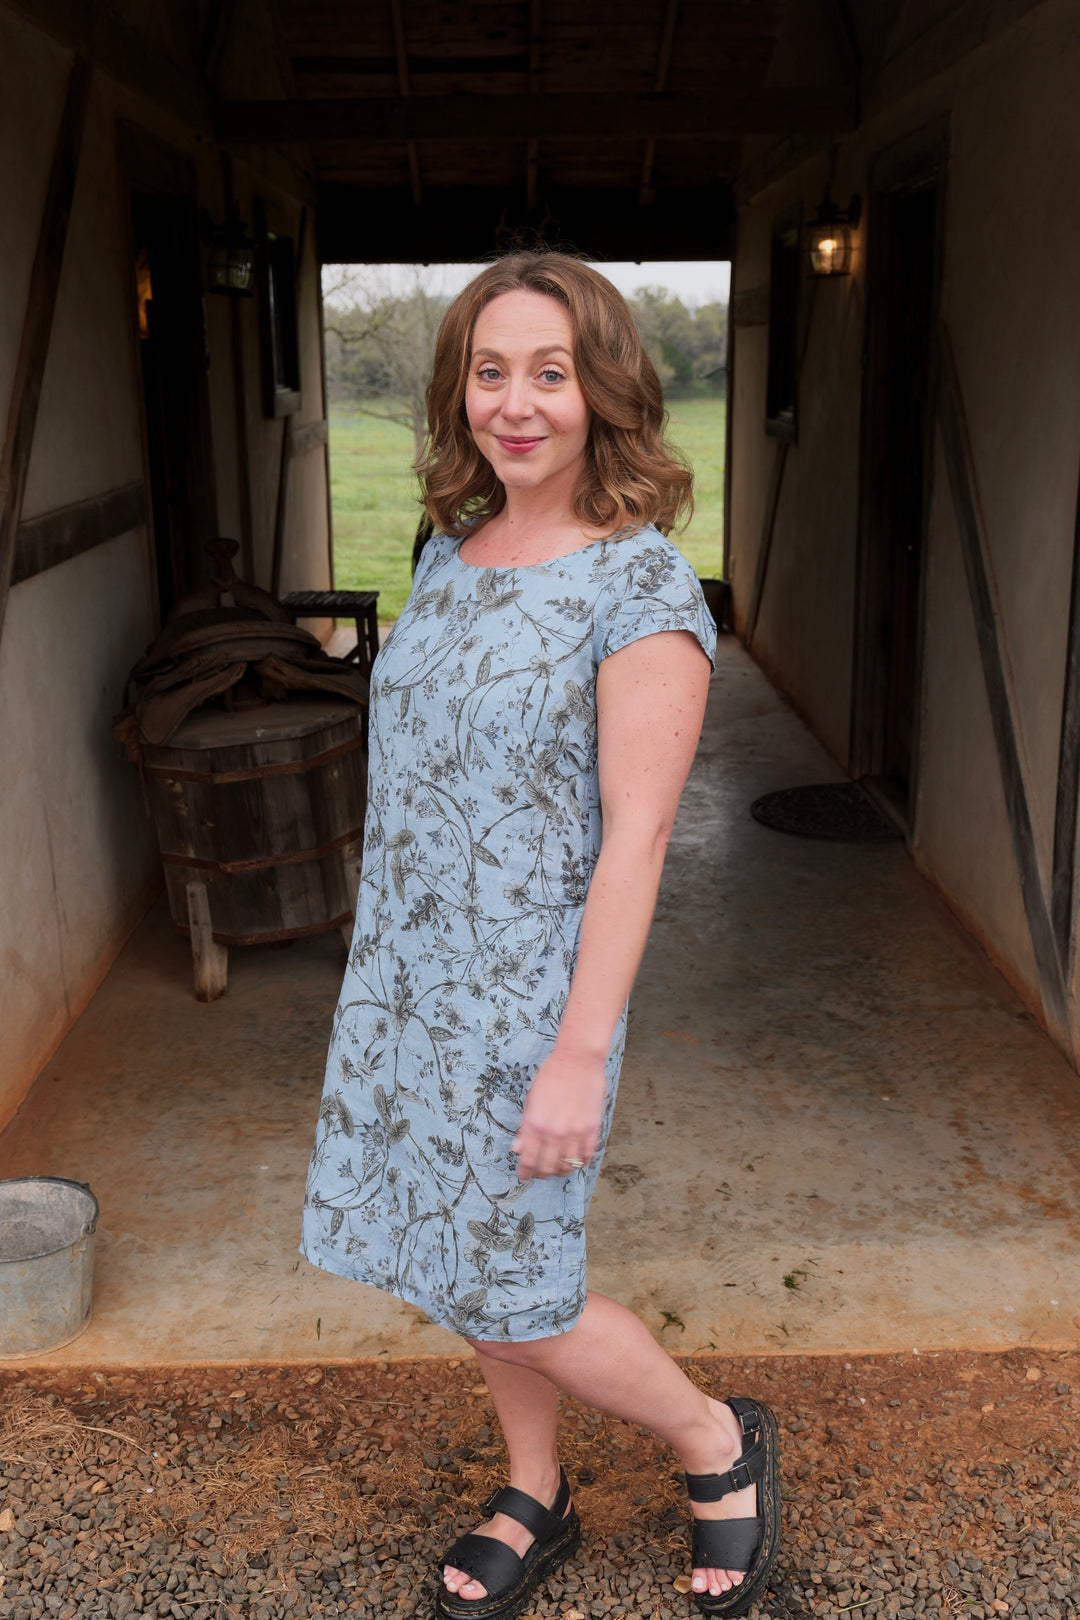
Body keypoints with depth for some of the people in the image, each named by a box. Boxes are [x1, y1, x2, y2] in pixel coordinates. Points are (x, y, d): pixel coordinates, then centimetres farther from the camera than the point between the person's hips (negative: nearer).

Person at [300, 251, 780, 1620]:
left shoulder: (642, 588, -17)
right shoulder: (453, 551, 5)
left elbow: (635, 836, -19)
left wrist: (581, 1054, -20)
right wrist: (386, 955, 18)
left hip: (527, 993, -7)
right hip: (405, 970, 7)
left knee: (511, 1301, 4)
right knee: (455, 1262, 18)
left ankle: (717, 1441, 31)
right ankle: (536, 1500, 42)